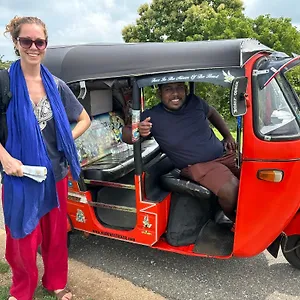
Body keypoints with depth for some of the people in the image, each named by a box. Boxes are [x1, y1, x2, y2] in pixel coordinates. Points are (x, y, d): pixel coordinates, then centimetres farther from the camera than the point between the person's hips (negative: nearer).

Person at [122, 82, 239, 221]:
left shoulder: (194, 101, 2)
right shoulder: (152, 116, -10)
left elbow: (212, 113, 22)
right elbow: (125, 133, -6)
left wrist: (228, 136, 14)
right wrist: (138, 132, -29)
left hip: (225, 152, 6)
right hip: (198, 166, -6)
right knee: (230, 190, -28)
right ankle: (233, 219, 5)